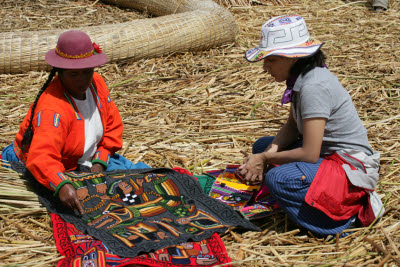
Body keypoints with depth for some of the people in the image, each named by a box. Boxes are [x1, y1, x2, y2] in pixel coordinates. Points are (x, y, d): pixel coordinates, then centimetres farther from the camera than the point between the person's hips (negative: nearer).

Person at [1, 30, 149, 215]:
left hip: (89, 161, 7)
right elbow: (41, 157, -46)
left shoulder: (96, 83, -9)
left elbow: (113, 126, 2)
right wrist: (61, 185, -64)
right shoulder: (52, 108, -34)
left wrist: (99, 163, -10)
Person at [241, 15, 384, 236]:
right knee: (262, 146, 11)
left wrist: (266, 159, -13)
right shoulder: (301, 77, 3)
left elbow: (309, 154, -26)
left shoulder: (313, 87, -26)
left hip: (352, 168, -11)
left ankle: (349, 210, -9)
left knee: (277, 178, -30)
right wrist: (270, 151, -9)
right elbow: (292, 126, 10)